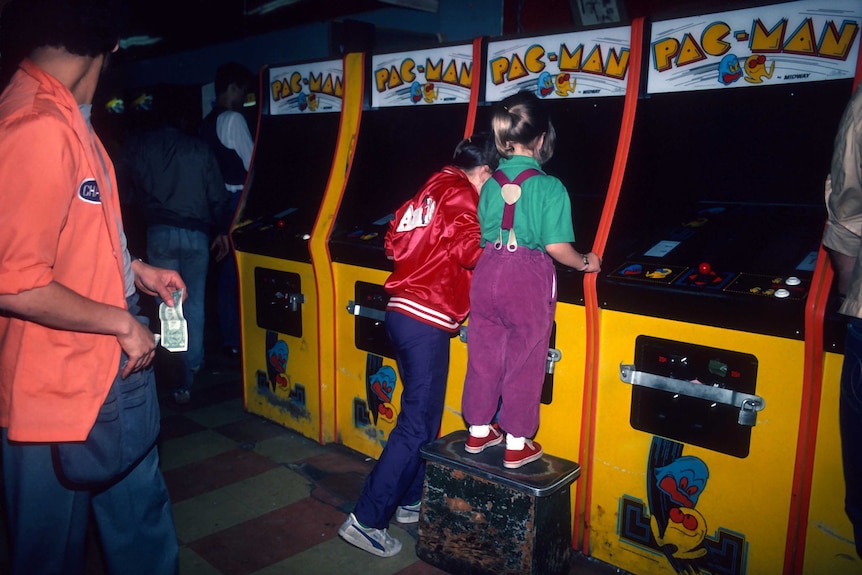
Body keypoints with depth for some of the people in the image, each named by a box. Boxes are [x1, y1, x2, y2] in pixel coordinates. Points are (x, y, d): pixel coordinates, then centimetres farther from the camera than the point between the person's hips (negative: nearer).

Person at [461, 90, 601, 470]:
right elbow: (557, 247, -17)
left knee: (484, 355, 17)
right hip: (528, 280, -5)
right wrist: (585, 263, 2)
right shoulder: (550, 187, -12)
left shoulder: (490, 184, 3)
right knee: (524, 363, 9)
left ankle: (478, 432, 32)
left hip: (488, 271, 5)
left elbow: (482, 236, 9)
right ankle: (517, 445, 21)